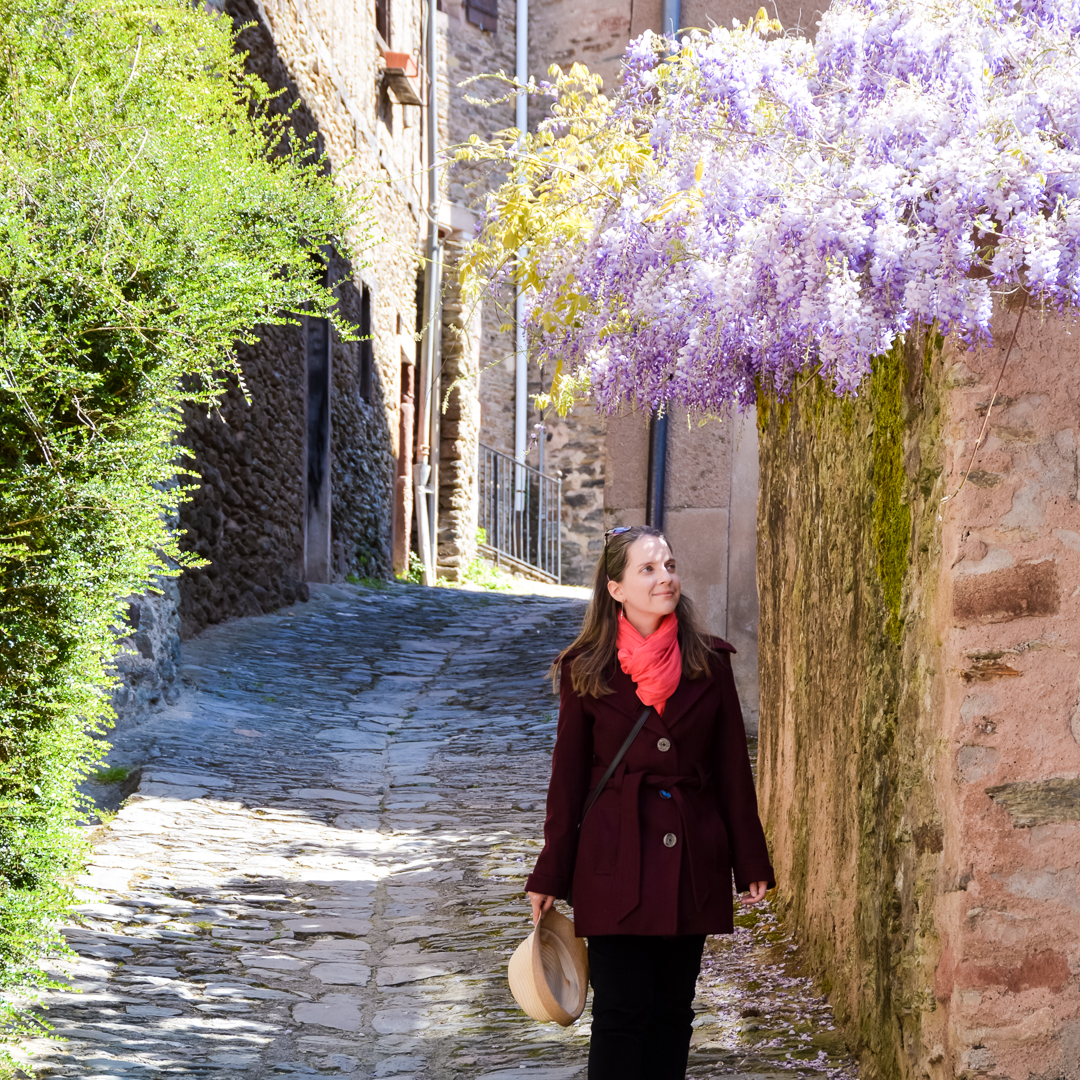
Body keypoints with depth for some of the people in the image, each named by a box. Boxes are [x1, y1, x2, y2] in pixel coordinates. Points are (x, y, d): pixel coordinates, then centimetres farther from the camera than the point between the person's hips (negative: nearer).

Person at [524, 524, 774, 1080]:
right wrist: (550, 877, 1)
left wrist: (751, 862, 6)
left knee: (673, 1010, 8)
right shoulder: (586, 670, -2)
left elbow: (732, 766, 8)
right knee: (622, 1012, -4)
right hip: (616, 862, -2)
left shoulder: (709, 662, 3)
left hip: (692, 862, 2)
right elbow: (568, 776, 2)